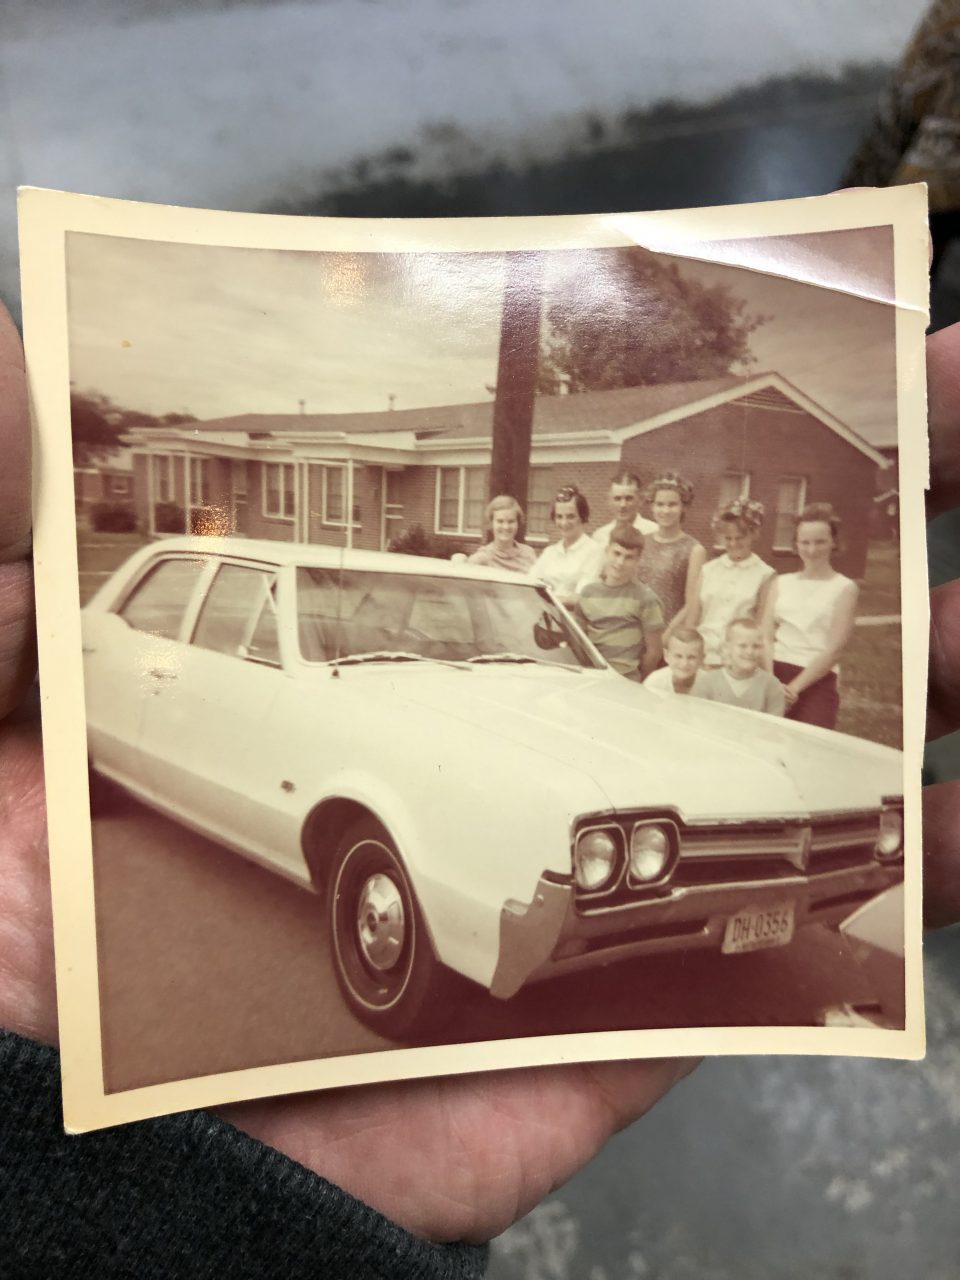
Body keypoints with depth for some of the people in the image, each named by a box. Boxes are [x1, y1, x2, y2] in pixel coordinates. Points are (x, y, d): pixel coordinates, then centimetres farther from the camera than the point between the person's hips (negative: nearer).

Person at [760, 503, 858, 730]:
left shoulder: (845, 588, 2)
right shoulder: (781, 583, 12)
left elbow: (834, 649, -5)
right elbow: (766, 637, 4)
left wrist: (793, 687, -13)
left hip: (816, 683, -3)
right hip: (775, 675, 3)